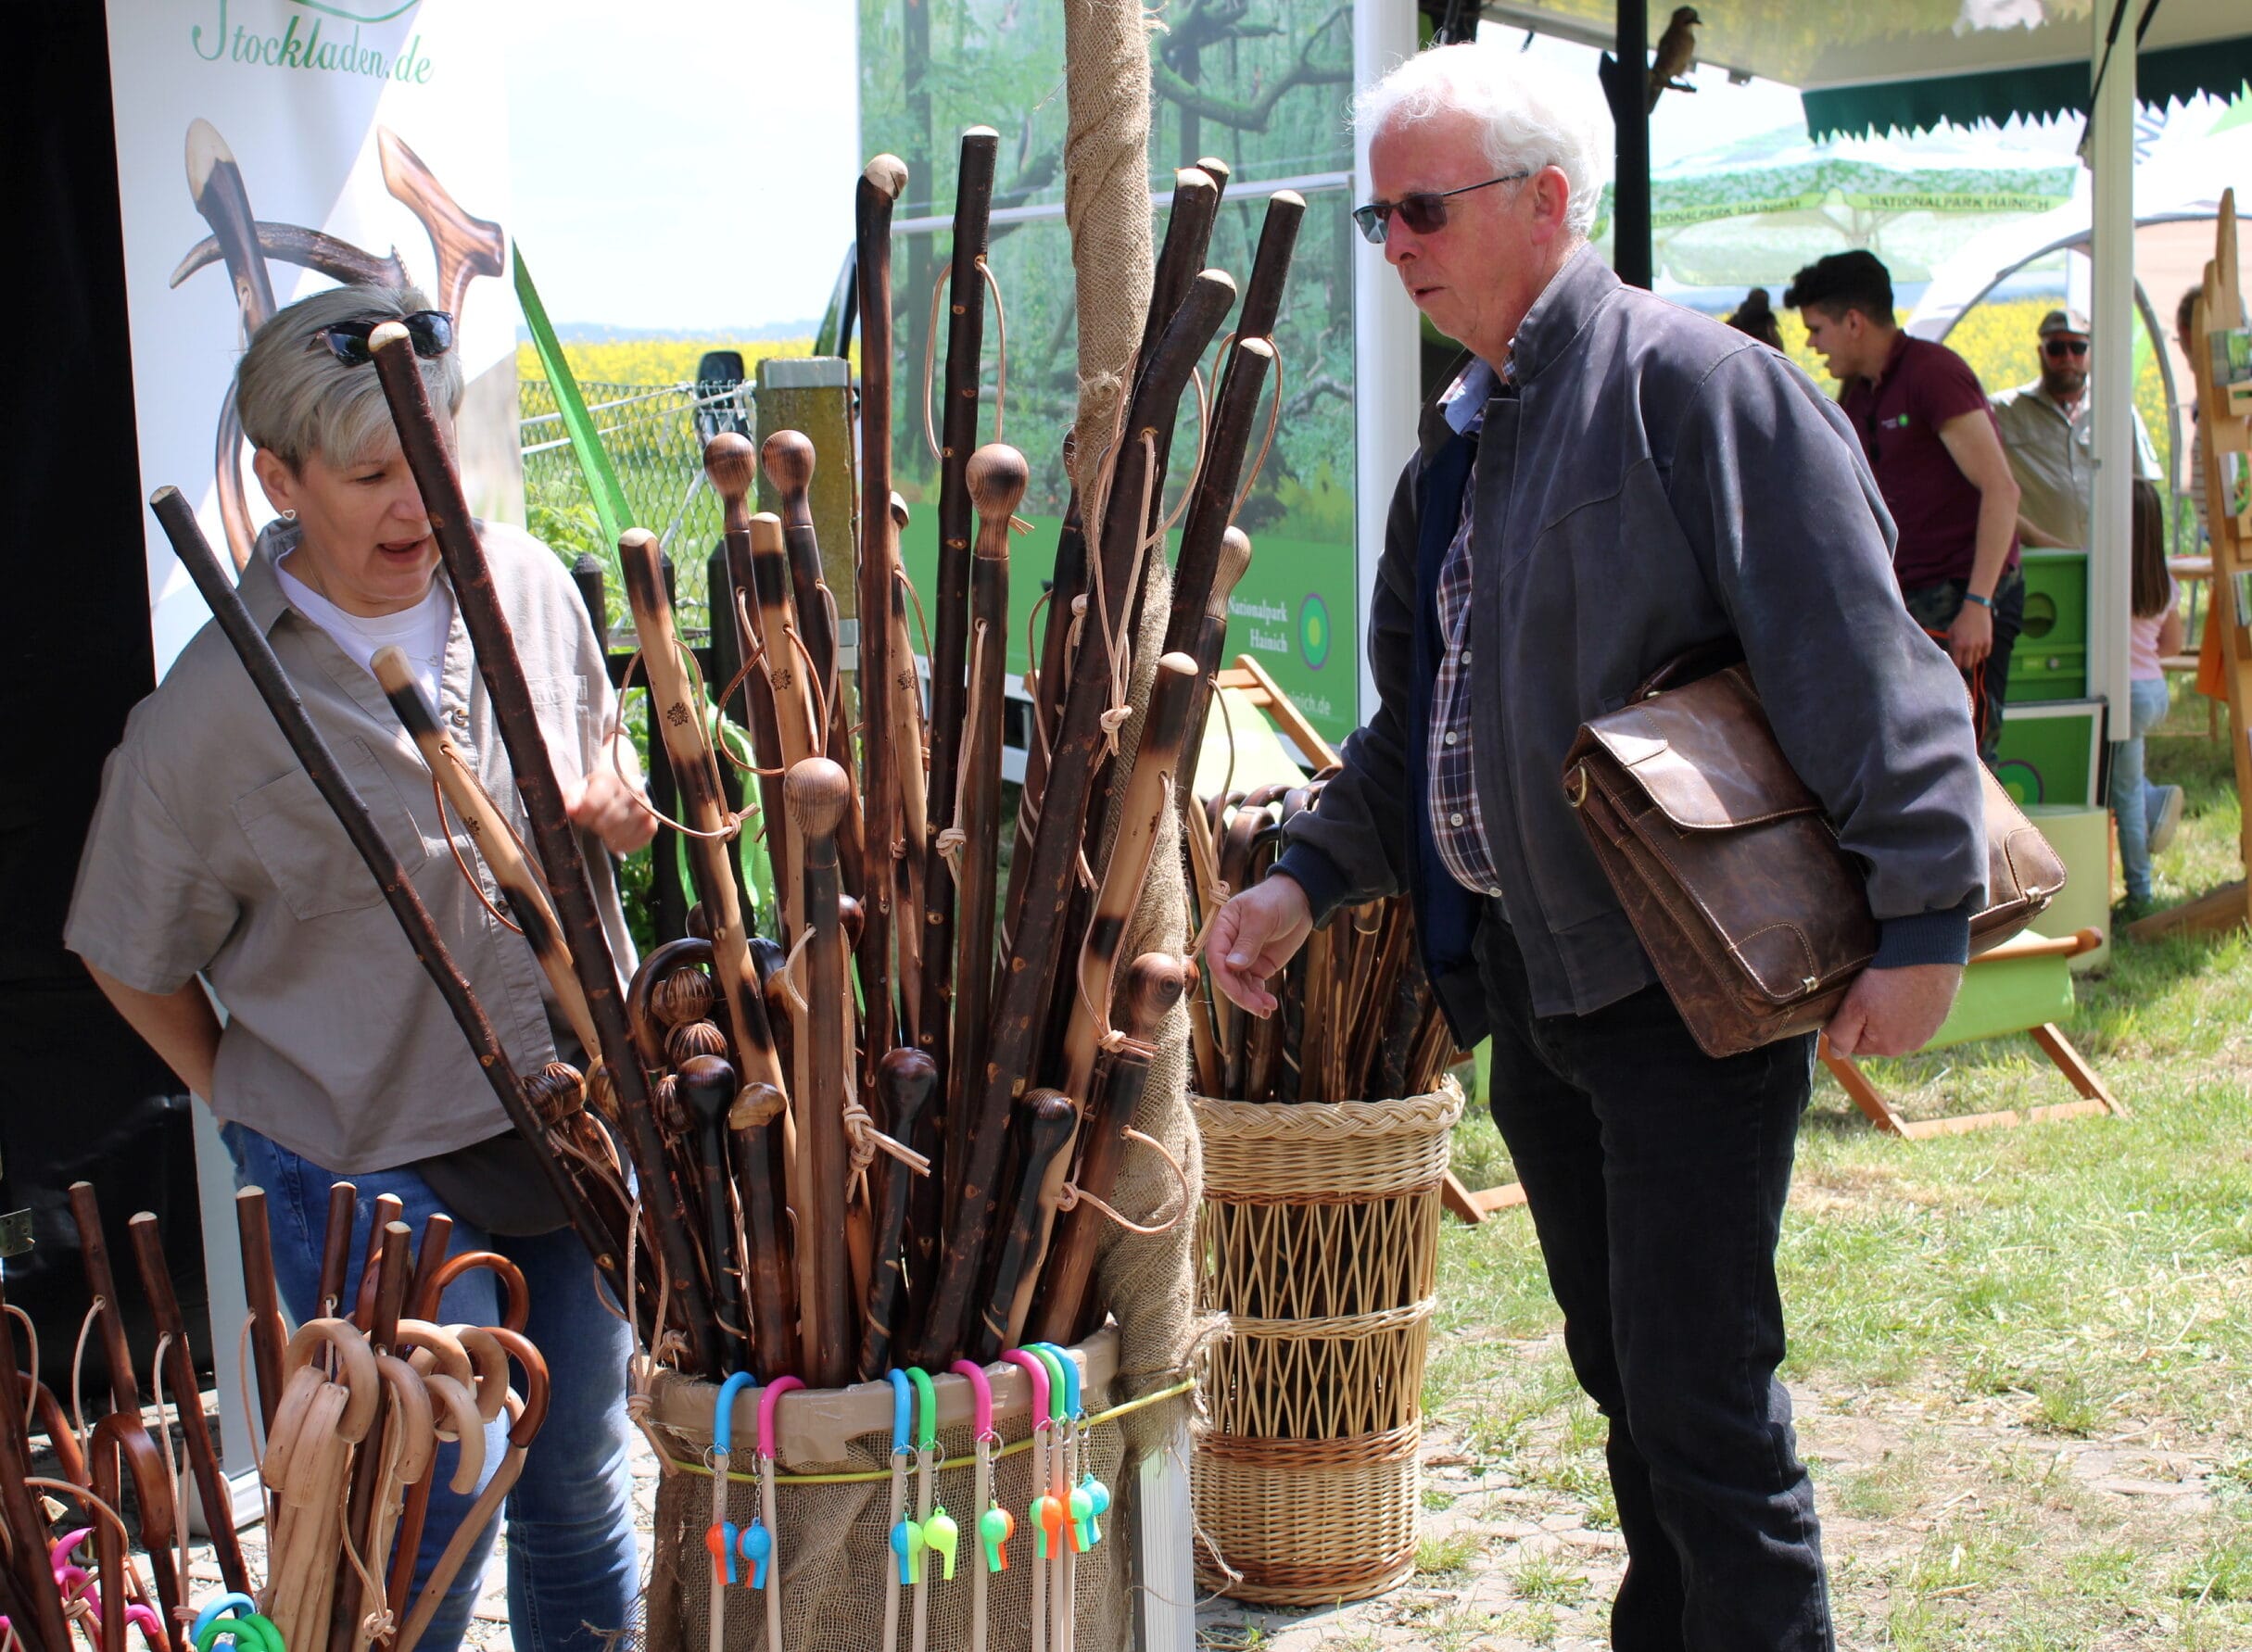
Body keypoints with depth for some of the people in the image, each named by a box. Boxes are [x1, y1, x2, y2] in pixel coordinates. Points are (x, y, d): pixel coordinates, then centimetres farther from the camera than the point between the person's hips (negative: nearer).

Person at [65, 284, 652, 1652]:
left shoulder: (528, 584, -1)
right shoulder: (216, 708, -15)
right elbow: (136, 957, -2)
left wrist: (621, 805, -4)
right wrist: (259, 1104, 2)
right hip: (376, 1174, -4)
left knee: (583, 1479, 17)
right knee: (436, 1499, 0)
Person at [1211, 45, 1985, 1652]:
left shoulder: (1698, 384, -12)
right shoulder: (1458, 443, 14)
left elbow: (1860, 659, -17)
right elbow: (1421, 719, 20)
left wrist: (1924, 910, -20)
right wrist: (1313, 876, 8)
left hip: (1694, 985, -8)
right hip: (1522, 973, 9)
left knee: (1699, 1399, -5)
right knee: (1622, 1370, 19)